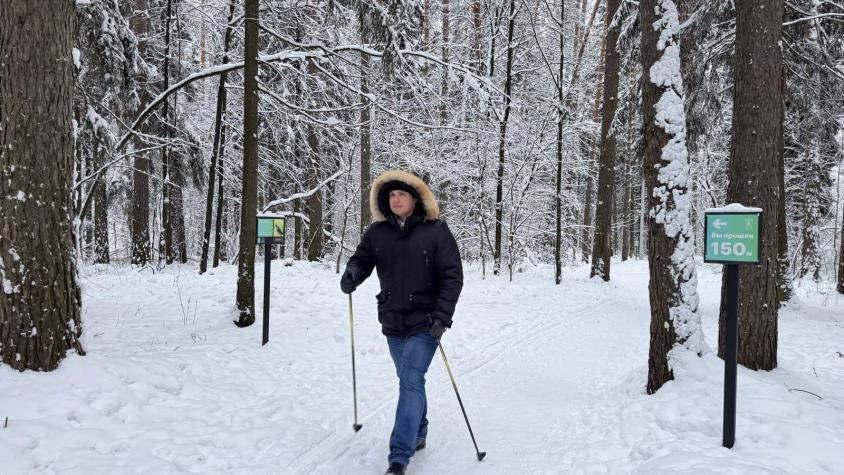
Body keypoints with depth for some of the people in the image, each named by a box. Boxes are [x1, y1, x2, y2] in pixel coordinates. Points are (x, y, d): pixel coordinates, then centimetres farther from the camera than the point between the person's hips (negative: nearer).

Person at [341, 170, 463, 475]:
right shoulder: (377, 232, 3)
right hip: (392, 322, 5)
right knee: (409, 381, 18)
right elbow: (362, 259, 7)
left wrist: (442, 316, -16)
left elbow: (452, 275, -9)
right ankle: (418, 434, 38)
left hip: (425, 323, -4)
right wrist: (352, 273, -18)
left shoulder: (435, 231, -8)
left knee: (411, 382, -12)